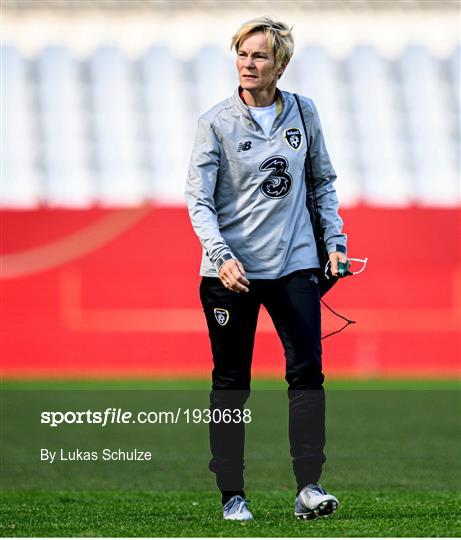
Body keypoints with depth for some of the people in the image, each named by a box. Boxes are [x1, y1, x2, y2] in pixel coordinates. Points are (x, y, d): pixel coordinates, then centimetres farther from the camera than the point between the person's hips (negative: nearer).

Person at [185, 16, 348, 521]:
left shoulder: (303, 112, 5)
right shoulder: (216, 122, -4)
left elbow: (323, 181, 16)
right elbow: (198, 200, -7)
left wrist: (335, 241, 7)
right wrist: (222, 256, -21)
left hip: (294, 264, 2)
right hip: (231, 269, -2)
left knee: (307, 370, -9)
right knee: (231, 383, 3)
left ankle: (308, 487, -9)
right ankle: (232, 494, 10)